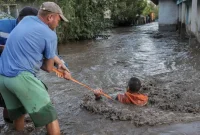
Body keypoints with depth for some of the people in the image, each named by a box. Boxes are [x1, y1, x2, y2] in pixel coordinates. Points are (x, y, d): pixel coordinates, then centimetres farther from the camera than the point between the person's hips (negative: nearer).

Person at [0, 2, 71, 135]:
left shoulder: (26, 20, 14)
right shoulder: (50, 35, -7)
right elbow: (48, 68, 3)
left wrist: (60, 63, 22)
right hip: (21, 77, -8)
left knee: (17, 114, 23)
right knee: (49, 115, 2)